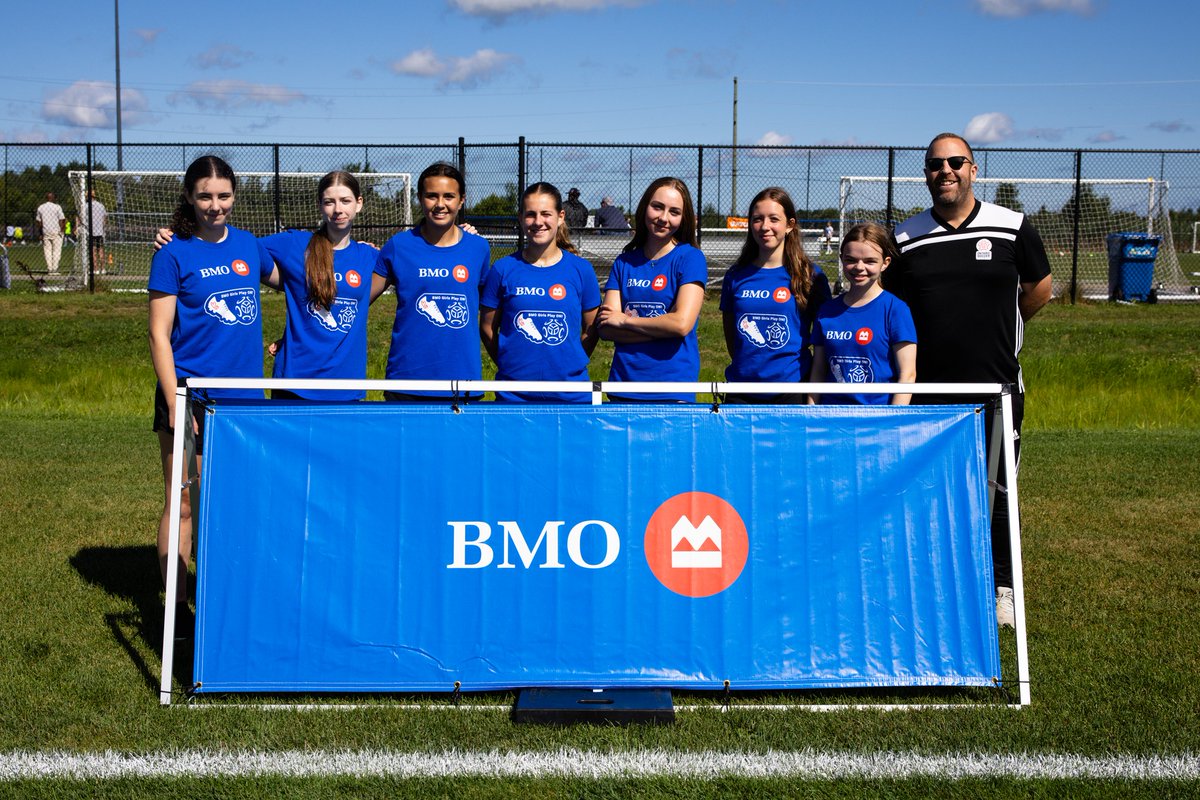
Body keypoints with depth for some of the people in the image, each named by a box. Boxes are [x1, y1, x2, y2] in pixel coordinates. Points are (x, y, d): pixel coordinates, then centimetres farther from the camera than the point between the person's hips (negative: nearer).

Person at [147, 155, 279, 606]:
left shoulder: (249, 246, 8)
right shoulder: (173, 254, -4)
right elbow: (159, 334, -7)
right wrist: (175, 403, -13)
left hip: (242, 398, 4)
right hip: (190, 396, -4)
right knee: (183, 505, 0)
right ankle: (177, 608, 9)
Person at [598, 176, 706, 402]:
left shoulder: (691, 258, -2)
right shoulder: (625, 261, 9)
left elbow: (682, 323, -15)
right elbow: (606, 328, 0)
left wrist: (625, 320, -4)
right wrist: (660, 327, -13)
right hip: (623, 387, 4)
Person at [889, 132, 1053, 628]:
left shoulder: (1012, 228, 1)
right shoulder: (905, 237, 3)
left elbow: (1039, 288, 13)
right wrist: (936, 337, 6)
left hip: (997, 387, -1)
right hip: (927, 390, 1)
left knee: (996, 493, 6)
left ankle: (1002, 589, 20)